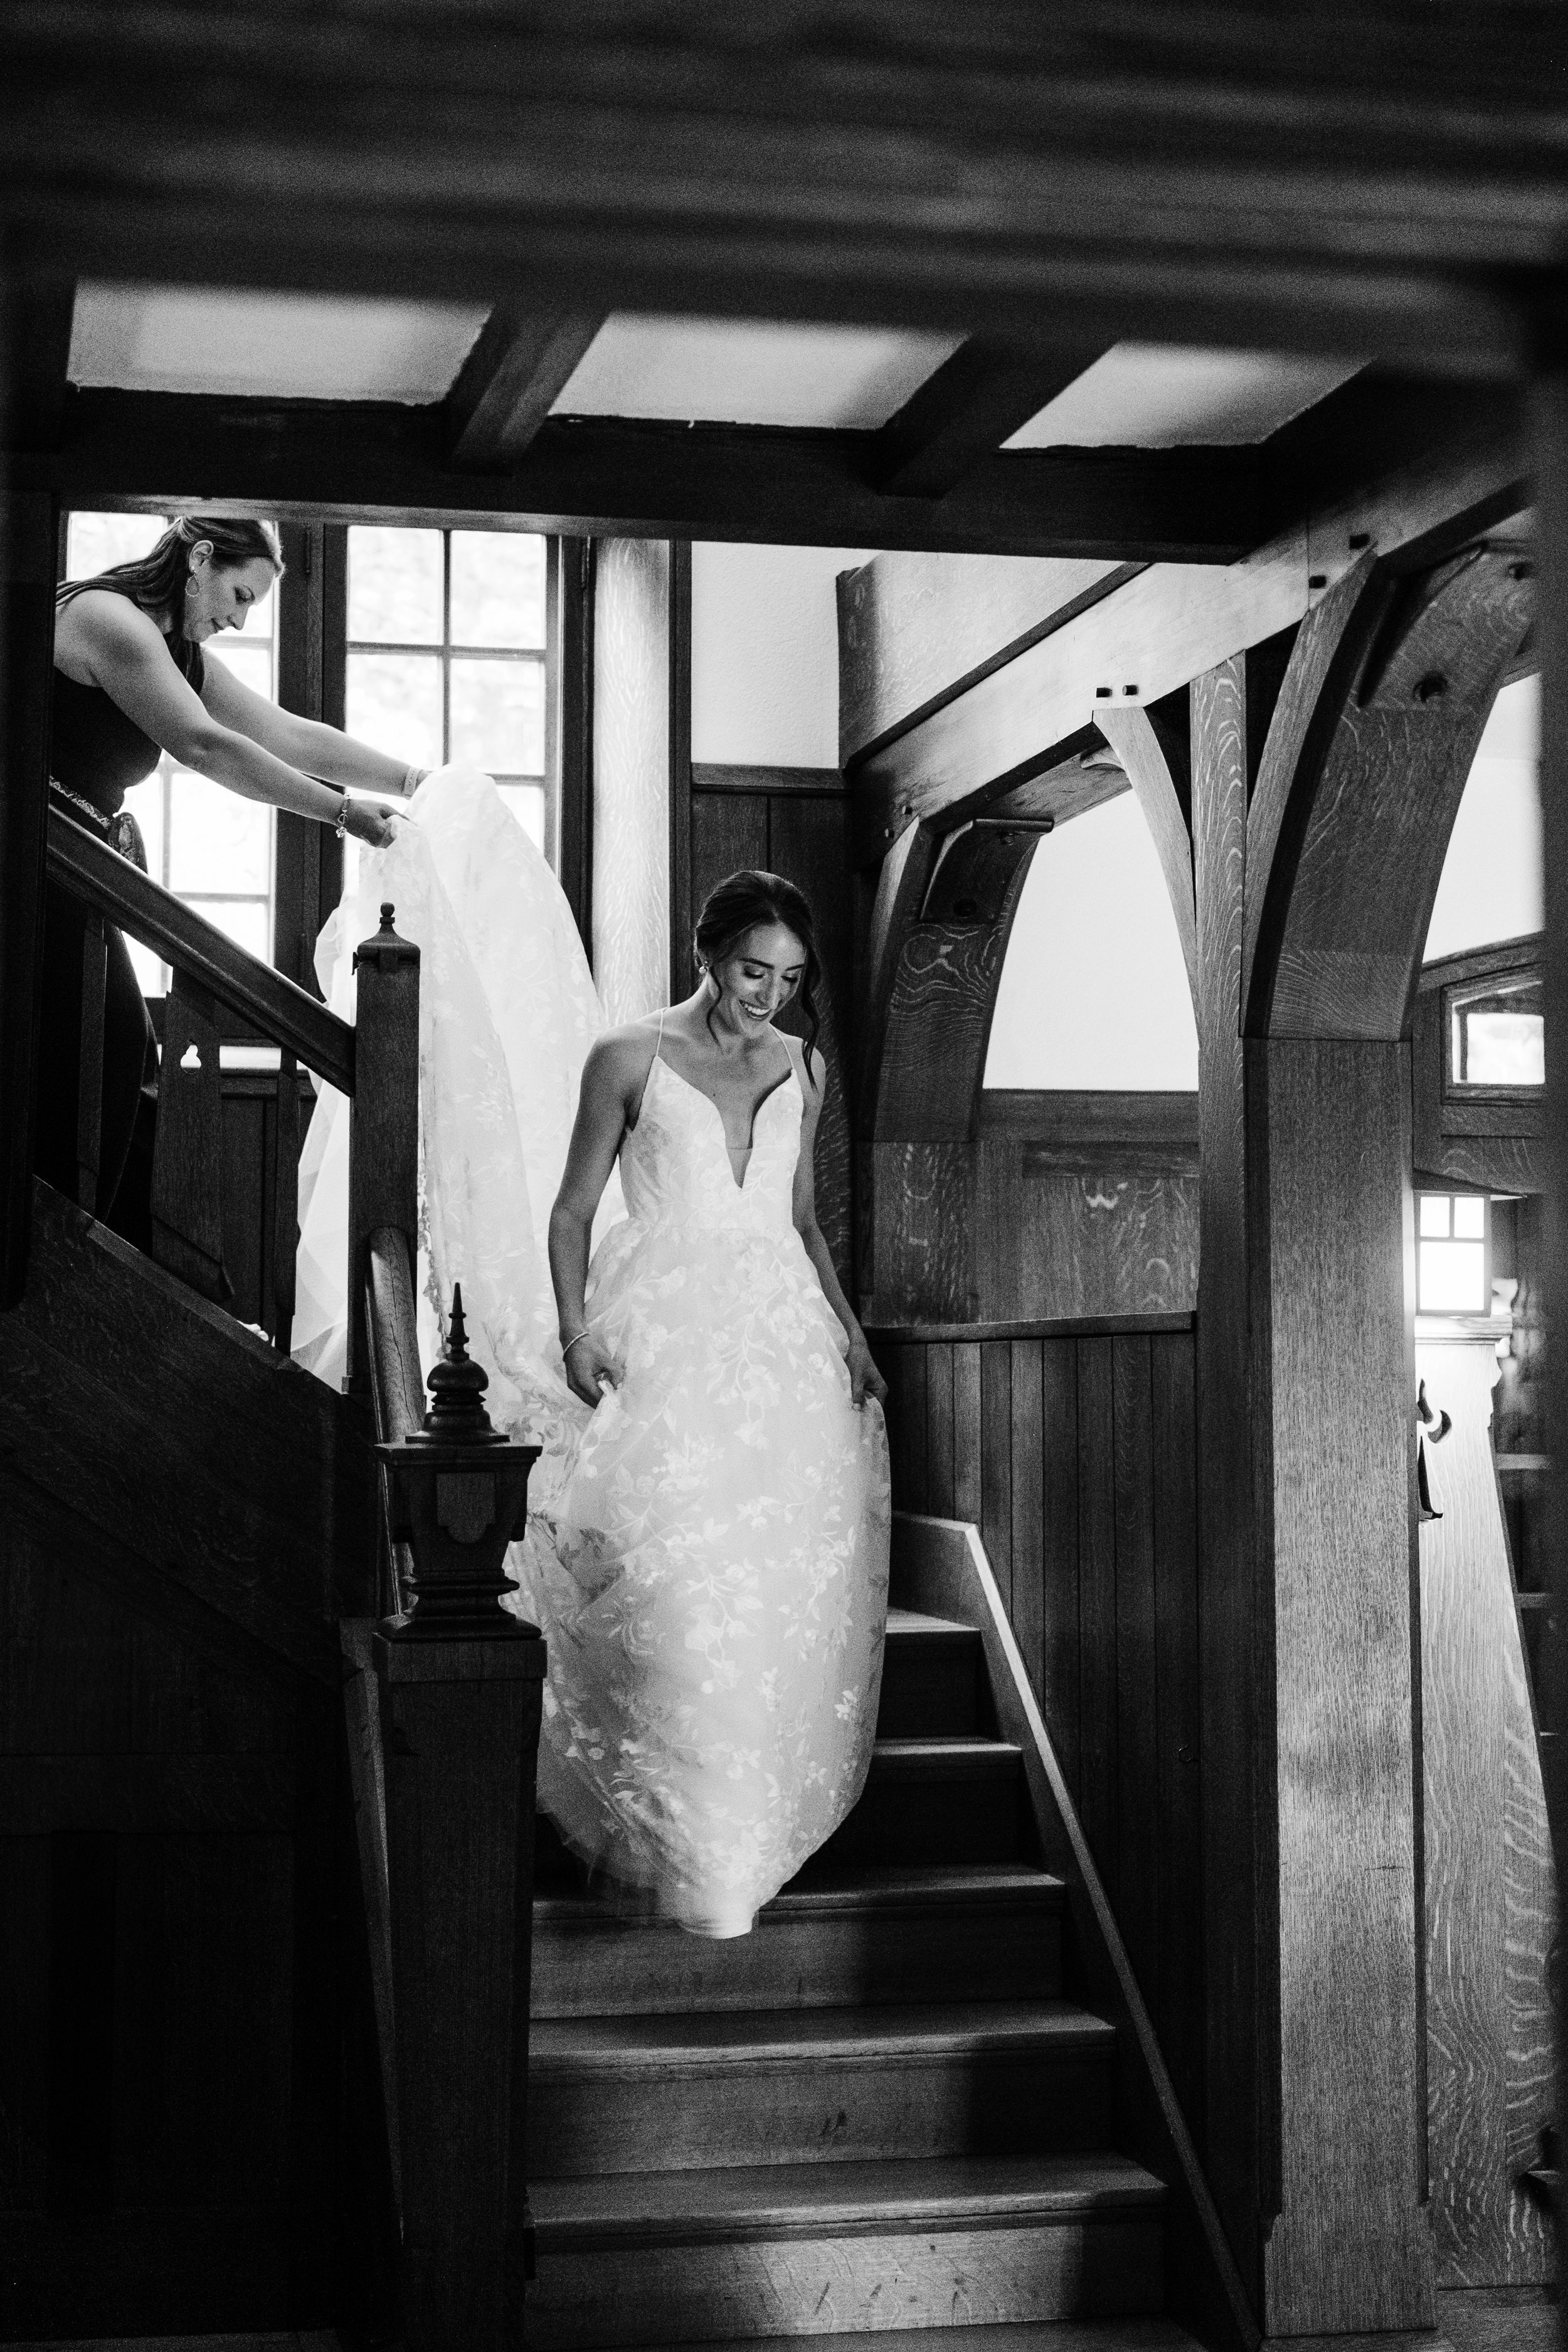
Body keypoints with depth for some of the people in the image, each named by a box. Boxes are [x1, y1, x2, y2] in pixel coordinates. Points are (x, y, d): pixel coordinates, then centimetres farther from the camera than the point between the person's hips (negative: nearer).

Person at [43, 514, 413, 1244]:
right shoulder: (107, 617, -11)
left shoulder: (180, 656, 20)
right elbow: (205, 746, -17)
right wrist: (340, 812, -14)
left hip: (73, 884, 10)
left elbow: (289, 735, 22)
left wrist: (414, 782, 19)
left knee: (122, 1069, 6)